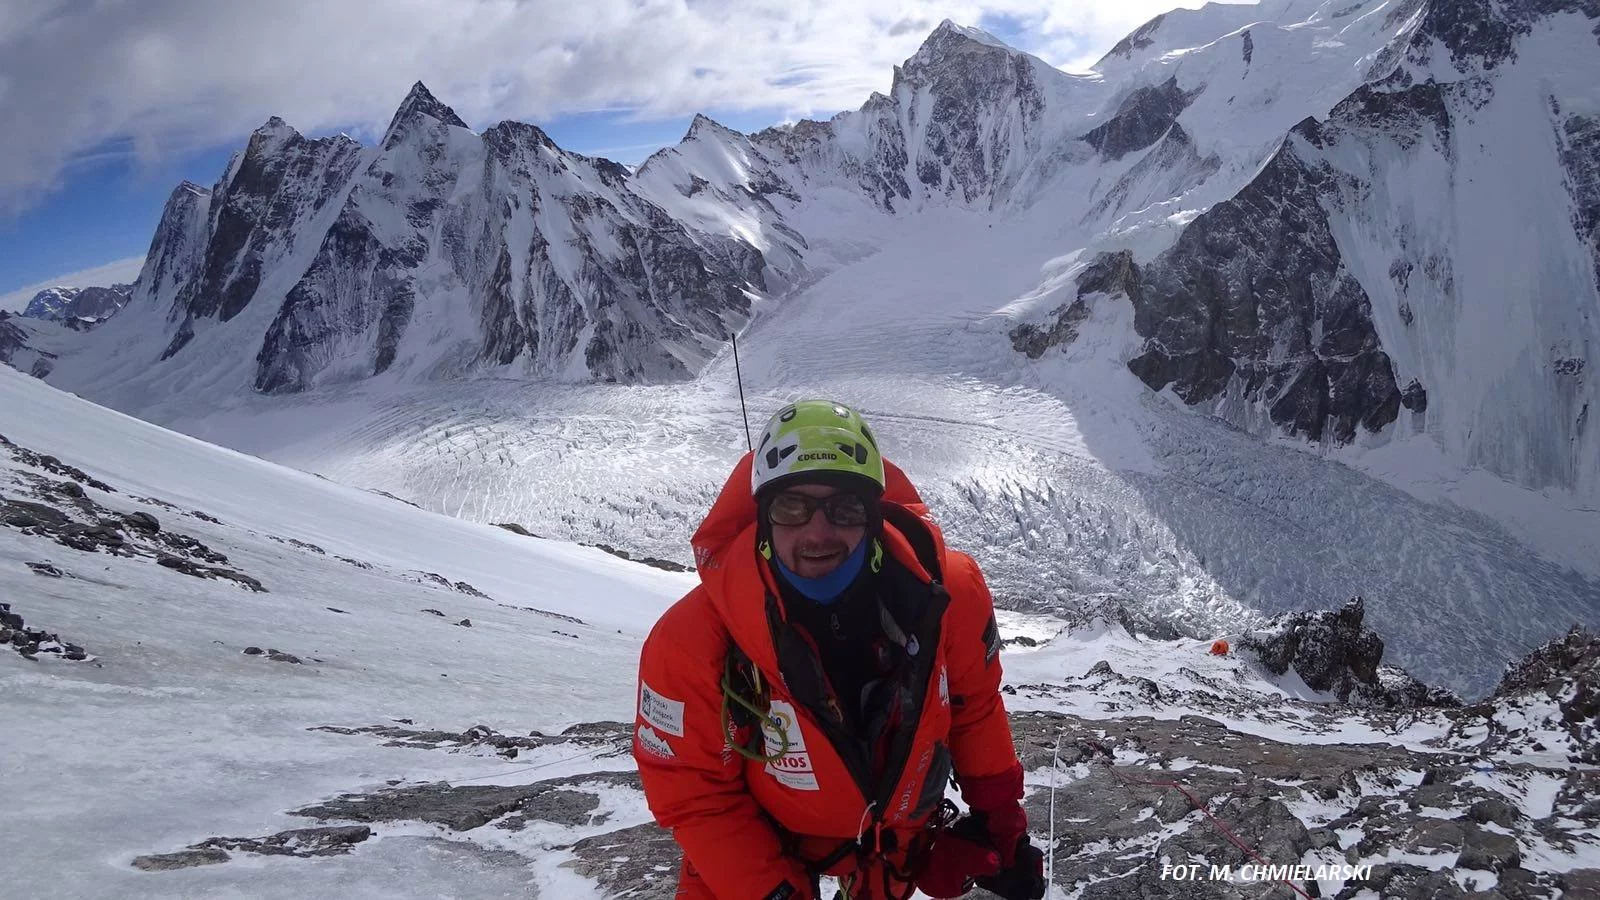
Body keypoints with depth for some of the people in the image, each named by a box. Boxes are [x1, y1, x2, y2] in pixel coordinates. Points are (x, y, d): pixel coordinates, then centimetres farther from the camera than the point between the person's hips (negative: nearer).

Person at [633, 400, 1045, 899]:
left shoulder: (946, 594, -25)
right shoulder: (693, 643, -33)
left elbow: (975, 707, -5)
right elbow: (692, 794, -20)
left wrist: (1000, 823, 2)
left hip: (901, 825, 3)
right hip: (761, 839, -2)